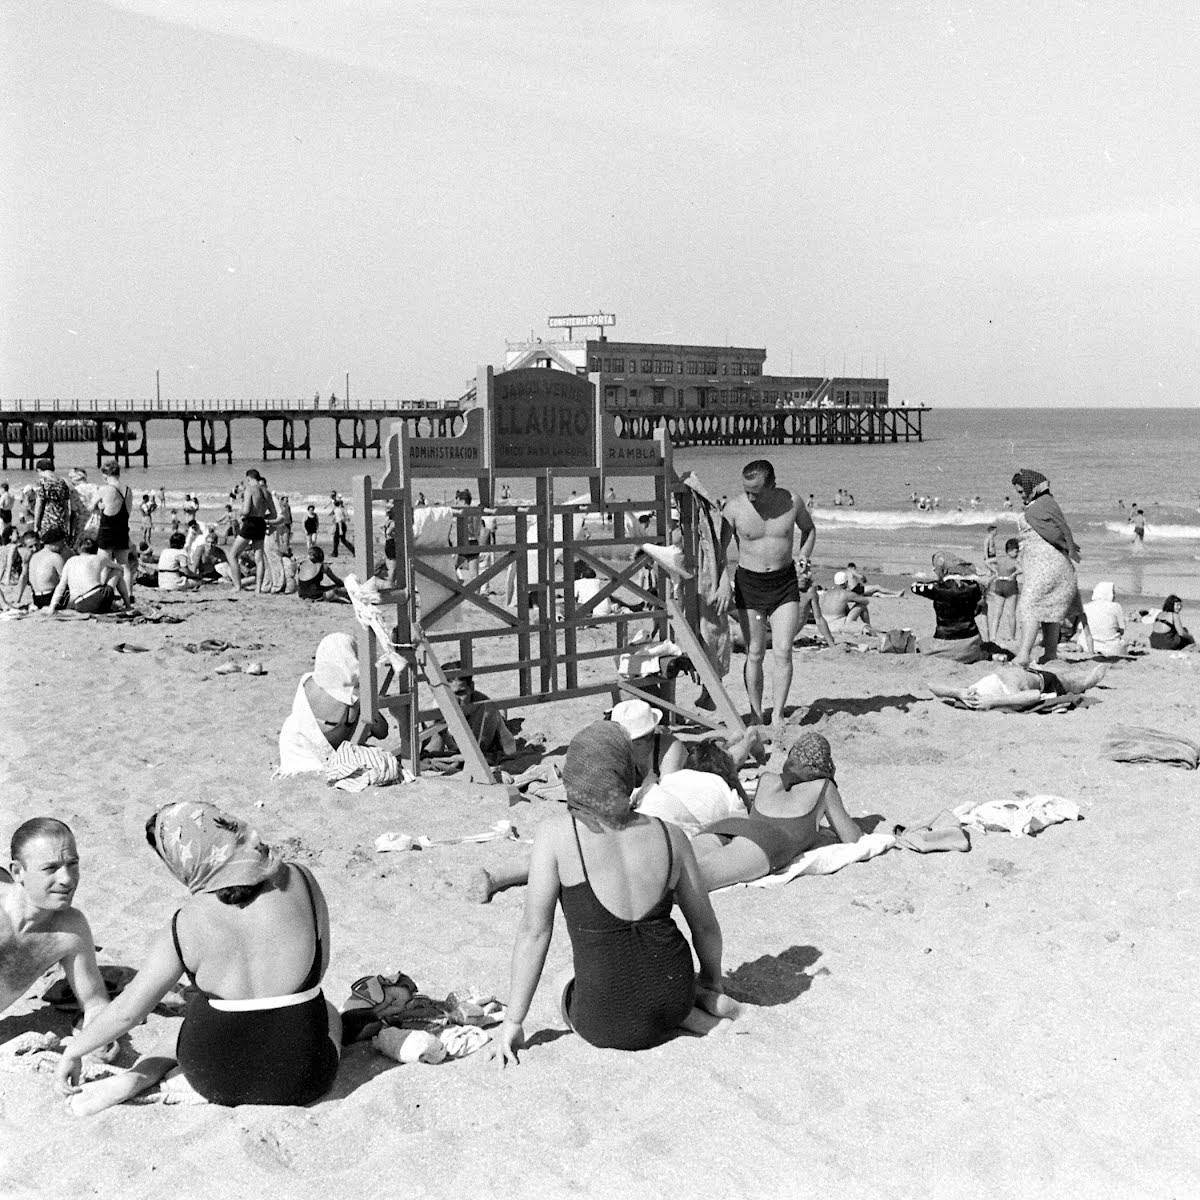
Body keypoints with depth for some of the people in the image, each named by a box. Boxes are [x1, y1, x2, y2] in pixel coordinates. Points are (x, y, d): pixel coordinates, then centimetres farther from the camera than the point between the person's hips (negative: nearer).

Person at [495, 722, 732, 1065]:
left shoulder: (556, 832, -13)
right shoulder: (669, 836, -3)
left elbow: (534, 932, -12)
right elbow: (705, 924, 8)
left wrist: (513, 1022, -1)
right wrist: (713, 982, 29)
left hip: (611, 1024, -5)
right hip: (672, 993, 5)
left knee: (567, 993, 33)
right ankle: (701, 999, 19)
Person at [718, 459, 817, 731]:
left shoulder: (792, 502, -7)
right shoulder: (735, 508, -10)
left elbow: (809, 528, 15)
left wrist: (803, 559, 2)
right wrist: (724, 581, -13)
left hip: (785, 584, 0)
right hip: (749, 584, 0)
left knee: (783, 652, -6)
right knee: (754, 654, 3)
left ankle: (778, 715, 4)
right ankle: (756, 716, 14)